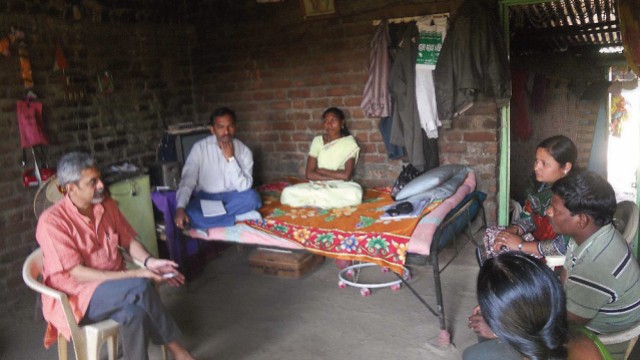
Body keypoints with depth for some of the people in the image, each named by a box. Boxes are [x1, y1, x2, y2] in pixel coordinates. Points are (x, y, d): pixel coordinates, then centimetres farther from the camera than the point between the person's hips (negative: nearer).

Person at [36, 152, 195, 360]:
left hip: (114, 286, 5)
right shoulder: (52, 221, -16)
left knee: (135, 313, -31)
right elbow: (77, 274, -20)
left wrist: (149, 262, -11)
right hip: (78, 296, -5)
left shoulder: (107, 205, 3)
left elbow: (128, 240, 11)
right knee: (140, 287, -31)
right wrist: (133, 276, -25)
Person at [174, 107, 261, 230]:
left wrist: (230, 158, -24)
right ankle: (240, 217, -22)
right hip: (206, 198, 0)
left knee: (252, 197, -32)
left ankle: (210, 216, -20)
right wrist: (180, 208, -31)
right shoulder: (200, 147, -9)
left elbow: (245, 187, -16)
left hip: (232, 197, 1)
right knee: (189, 214, -33)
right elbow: (187, 180, -15)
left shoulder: (244, 150, -7)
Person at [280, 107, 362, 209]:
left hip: (341, 186, -1)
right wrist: (336, 177, -12)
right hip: (318, 185, 2)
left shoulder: (349, 142, -3)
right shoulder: (318, 141, 4)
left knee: (355, 193, -38)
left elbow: (346, 175, -13)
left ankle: (314, 199, -23)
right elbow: (309, 174, -4)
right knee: (287, 193, -24)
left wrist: (321, 171, -6)